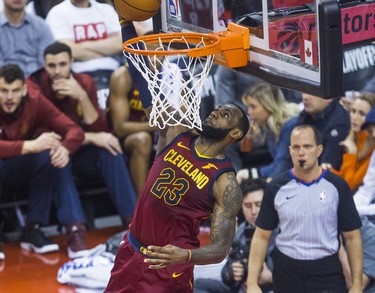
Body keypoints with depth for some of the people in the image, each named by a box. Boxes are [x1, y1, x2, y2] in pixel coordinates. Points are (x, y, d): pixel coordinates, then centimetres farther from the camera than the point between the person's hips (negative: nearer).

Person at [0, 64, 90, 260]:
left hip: (21, 173, 4)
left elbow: (74, 130, -15)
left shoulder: (35, 102, -10)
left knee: (55, 155, -25)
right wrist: (30, 146, -46)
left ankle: (75, 229, -21)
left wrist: (65, 148, -38)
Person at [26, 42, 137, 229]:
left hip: (79, 153, 4)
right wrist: (91, 138, -28)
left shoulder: (85, 83, -5)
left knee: (109, 148, -25)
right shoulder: (34, 87, -17)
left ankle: (131, 220, -30)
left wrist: (82, 96, -25)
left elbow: (99, 130, -10)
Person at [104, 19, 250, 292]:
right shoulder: (176, 135, -1)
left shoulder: (226, 185, -15)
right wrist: (127, 24, -10)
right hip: (131, 253, 6)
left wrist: (186, 256, -40)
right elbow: (147, 86, -3)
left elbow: (220, 248, -18)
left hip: (169, 266, -6)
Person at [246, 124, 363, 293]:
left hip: (328, 272, -1)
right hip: (286, 272, 1)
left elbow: (352, 237, 0)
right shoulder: (276, 188, -2)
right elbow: (261, 237, 2)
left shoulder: (337, 186, -3)